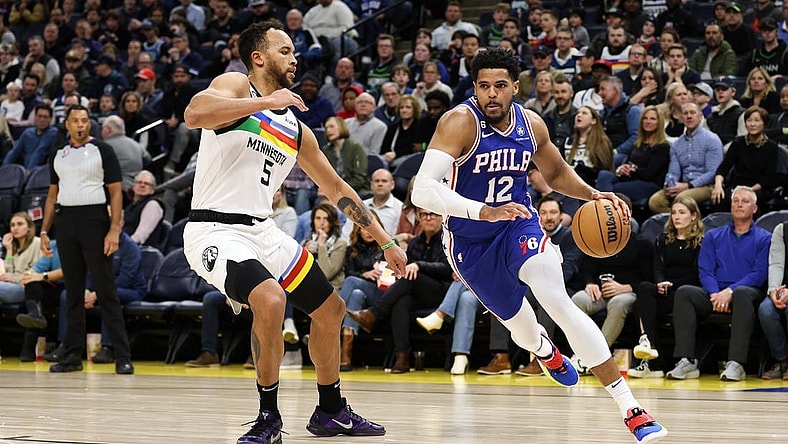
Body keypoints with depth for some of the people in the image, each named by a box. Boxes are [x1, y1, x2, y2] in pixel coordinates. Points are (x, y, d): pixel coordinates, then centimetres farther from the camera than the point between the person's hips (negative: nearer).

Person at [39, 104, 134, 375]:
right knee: (73, 292, 8)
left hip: (94, 220, -5)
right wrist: (44, 231, 10)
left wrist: (114, 230, -13)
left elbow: (115, 192, -3)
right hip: (66, 221, 5)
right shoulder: (58, 155, 14)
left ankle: (123, 357, -8)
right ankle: (72, 356, 12)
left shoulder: (102, 151, 0)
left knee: (106, 291, -7)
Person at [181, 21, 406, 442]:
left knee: (330, 309, 14)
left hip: (262, 230, 8)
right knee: (270, 300, -31)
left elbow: (337, 189, 21)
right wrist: (265, 102, -29)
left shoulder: (295, 129, 13)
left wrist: (386, 243, 20)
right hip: (214, 230, -8)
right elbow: (194, 114, -30)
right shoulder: (236, 86, -7)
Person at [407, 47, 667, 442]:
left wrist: (592, 195, -5)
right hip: (470, 242, -1)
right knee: (521, 328, 16)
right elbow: (422, 190, -36)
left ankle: (629, 407, -28)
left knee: (559, 304, -24)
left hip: (519, 224, 1)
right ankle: (546, 352, 59)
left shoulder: (531, 125, -7)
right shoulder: (461, 122, -24)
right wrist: (485, 212, -47)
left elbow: (556, 173, 15)